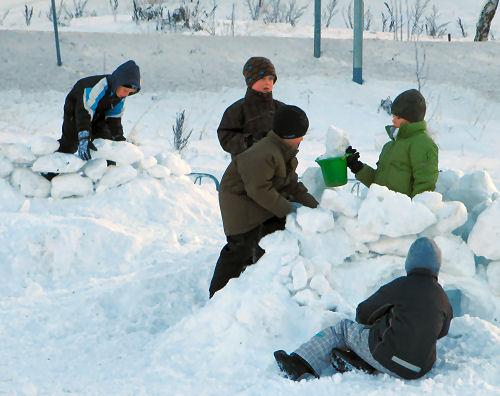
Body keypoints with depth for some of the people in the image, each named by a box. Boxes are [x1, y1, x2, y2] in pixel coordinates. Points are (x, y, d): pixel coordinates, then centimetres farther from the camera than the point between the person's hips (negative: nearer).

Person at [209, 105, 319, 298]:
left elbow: (291, 183, 12)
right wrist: (286, 208, -24)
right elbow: (260, 190, -30)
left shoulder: (285, 152, 5)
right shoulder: (263, 155, -30)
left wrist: (312, 204, 4)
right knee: (241, 248, -10)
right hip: (240, 202, -10)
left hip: (264, 201, 10)